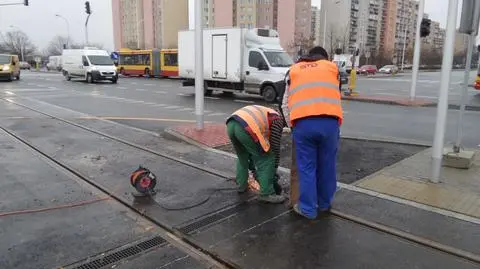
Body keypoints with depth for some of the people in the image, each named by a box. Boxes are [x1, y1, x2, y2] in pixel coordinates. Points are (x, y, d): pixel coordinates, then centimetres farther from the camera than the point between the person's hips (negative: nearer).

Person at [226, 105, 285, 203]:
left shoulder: (260, 113, 41)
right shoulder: (277, 119, 21)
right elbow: (274, 146, 14)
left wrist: (252, 166, 47)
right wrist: (274, 168, 26)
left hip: (231, 124, 8)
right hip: (244, 128, -8)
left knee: (242, 157, 31)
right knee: (266, 160, 8)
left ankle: (241, 185, 39)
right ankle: (266, 194, 12)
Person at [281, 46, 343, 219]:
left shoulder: (293, 70, 25)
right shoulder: (332, 67, 24)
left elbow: (285, 104, 22)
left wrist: (291, 125, 28)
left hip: (302, 122, 0)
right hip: (329, 122, 1)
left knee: (307, 167, 8)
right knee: (327, 165, 15)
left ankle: (308, 209, 16)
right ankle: (324, 204, 31)